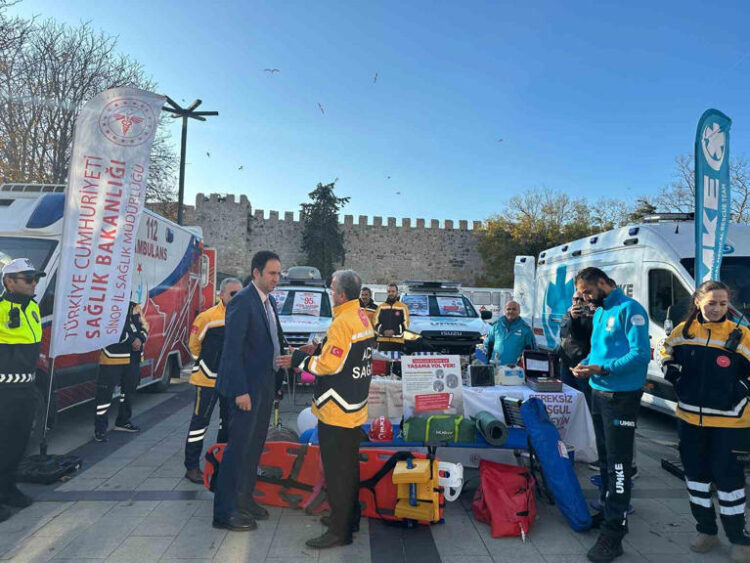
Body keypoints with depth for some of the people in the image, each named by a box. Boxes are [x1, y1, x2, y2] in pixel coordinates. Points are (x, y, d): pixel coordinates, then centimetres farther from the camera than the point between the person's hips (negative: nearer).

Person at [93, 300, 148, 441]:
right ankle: (100, 428, 7)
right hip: (113, 356, -8)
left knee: (129, 389, 17)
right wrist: (132, 340, -20)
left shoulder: (136, 307, 15)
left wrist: (140, 339, -9)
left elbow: (144, 326, 12)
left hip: (133, 357, 8)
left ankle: (123, 421, 33)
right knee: (105, 391, -4)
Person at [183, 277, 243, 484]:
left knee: (229, 421, 17)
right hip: (209, 379, -5)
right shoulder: (208, 317, -13)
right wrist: (203, 366, 7)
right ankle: (192, 467, 14)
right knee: (200, 421, 2)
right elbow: (194, 345, -1)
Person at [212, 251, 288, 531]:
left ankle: (244, 498, 34)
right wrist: (240, 390, -21)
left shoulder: (270, 301, 11)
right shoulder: (242, 301, -16)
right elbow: (233, 349, -20)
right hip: (247, 385, -9)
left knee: (255, 444, 18)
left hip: (265, 384, 9)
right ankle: (224, 511, 16)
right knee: (239, 445, 1)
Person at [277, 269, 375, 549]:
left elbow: (328, 365, -21)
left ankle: (339, 531, 12)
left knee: (336, 472, 1)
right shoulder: (363, 319, 8)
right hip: (355, 408, 10)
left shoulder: (342, 322, -21)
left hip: (337, 411, -10)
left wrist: (298, 359, -9)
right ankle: (349, 518, 35)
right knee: (349, 466, 20)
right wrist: (319, 348, 7)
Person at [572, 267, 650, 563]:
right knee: (605, 457, 18)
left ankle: (613, 532, 4)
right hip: (598, 393, 9)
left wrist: (602, 369, -27)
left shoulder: (630, 309, -15)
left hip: (621, 397, -9)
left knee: (618, 462, -3)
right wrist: (585, 363, 0)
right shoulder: (599, 313, 13)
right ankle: (607, 511, 33)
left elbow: (641, 355, -22)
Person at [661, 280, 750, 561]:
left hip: (727, 422, -3)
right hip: (690, 418, 4)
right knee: (696, 475, 15)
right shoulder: (683, 331, -1)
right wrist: (677, 382, 2)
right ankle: (706, 530, 33)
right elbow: (668, 359, 14)